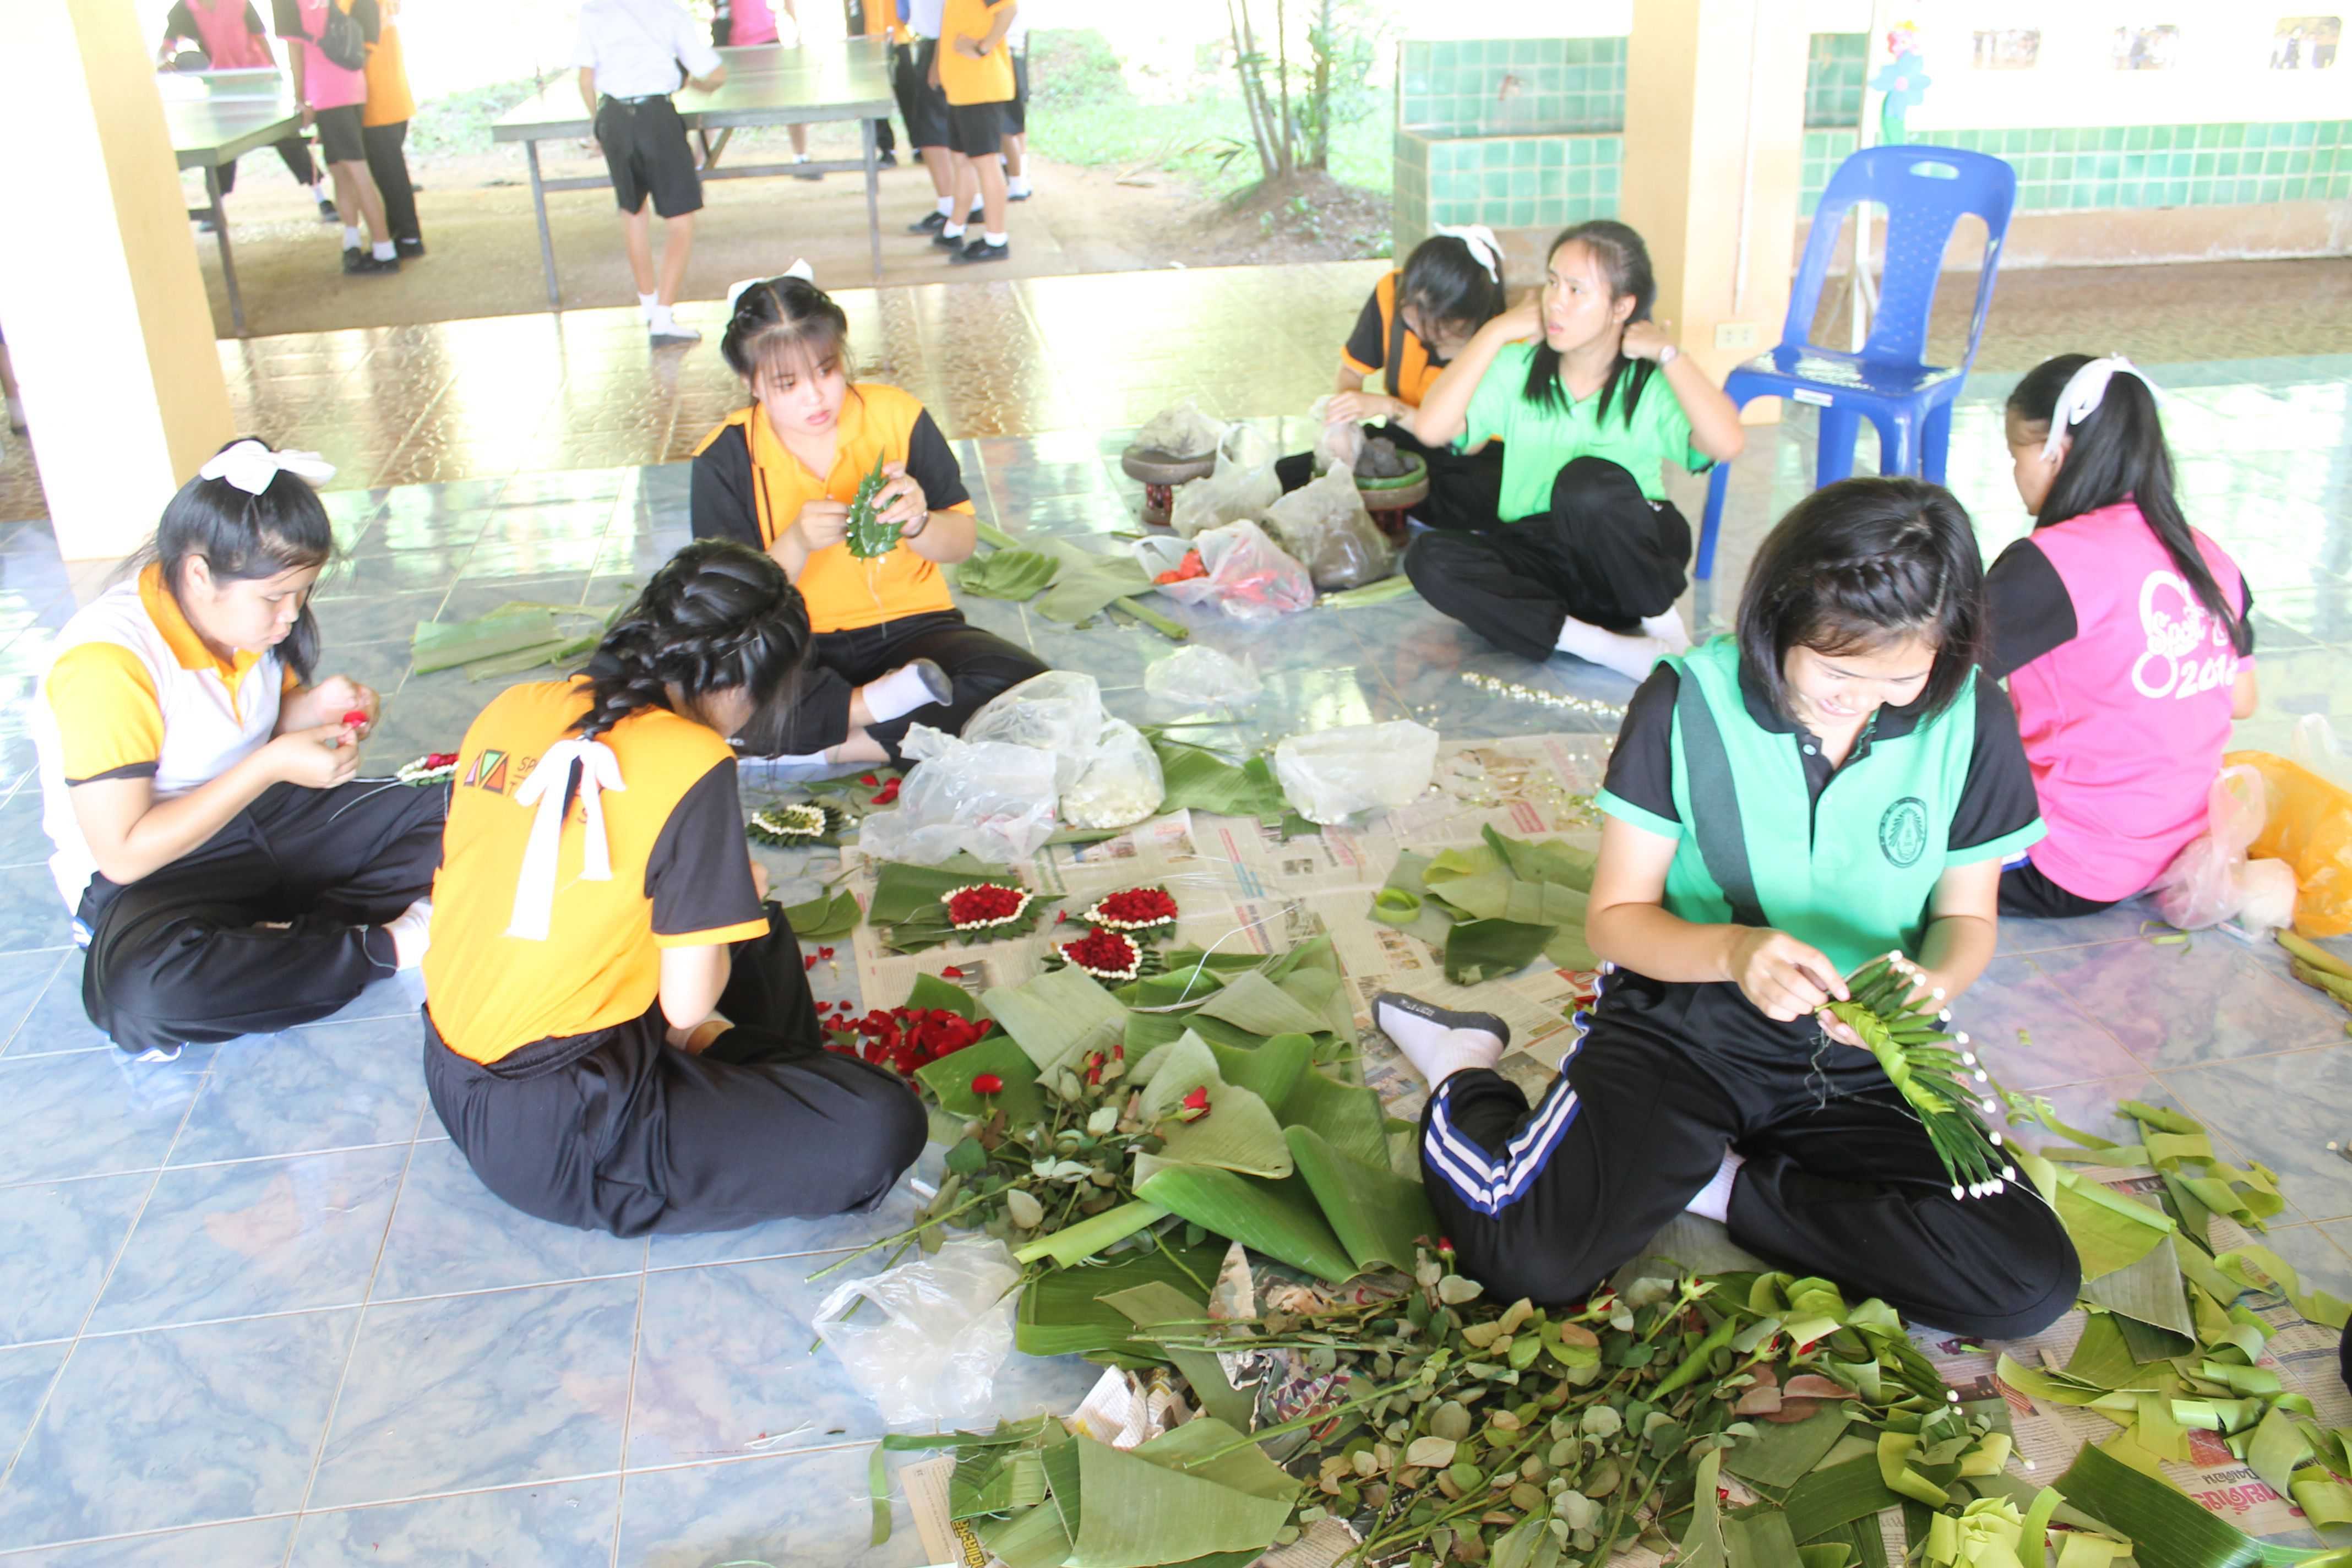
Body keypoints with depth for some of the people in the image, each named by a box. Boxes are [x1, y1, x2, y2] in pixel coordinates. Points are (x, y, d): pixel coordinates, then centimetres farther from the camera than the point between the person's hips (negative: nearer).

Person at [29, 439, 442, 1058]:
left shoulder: (249, 612, -4)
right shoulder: (106, 662, -26)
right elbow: (123, 855, -26)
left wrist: (313, 708, -9)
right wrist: (271, 766, -27)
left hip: (265, 819, 7)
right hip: (148, 873, -7)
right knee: (141, 990, -41)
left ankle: (291, 935, -21)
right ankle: (379, 945, -26)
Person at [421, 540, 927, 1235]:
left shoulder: (510, 708, 1)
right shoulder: (691, 762, -19)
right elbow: (687, 1004, -18)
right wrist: (742, 894, 4)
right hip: (552, 1137, -8)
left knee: (752, 923, 25)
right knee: (883, 1127, -12)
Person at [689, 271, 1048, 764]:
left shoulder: (897, 416, -2)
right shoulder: (726, 458, -4)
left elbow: (961, 543, 2)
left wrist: (918, 522, -22)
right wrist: (796, 544, -28)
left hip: (909, 627, 2)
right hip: (796, 652, -1)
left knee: (1021, 686, -29)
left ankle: (827, 748, -21)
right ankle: (882, 703, -19)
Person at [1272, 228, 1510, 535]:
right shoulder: (1392, 292, -15)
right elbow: (1352, 369, 0)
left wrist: (1387, 406, -33)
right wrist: (1341, 426, -21)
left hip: (1473, 460, -2)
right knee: (1284, 477, -17)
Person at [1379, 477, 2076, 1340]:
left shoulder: (1972, 720, -6)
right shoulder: (1689, 699, -12)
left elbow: (1965, 915, 7)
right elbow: (1616, 917, -7)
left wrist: (1933, 980, -18)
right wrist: (1732, 951, -29)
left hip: (1864, 1062, 3)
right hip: (1683, 1027, -3)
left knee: (2032, 1285, -19)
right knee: (1531, 1260, -24)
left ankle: (1725, 1185, -2)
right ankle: (1467, 1080, 10)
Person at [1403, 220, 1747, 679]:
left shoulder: (1651, 382, -8)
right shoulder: (1518, 368, -1)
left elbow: (1726, 444, -27)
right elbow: (1431, 429, -16)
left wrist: (1668, 352, -19)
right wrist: (1495, 332, -12)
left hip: (1630, 554, -3)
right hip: (1536, 552, 3)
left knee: (1587, 481, -36)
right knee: (1430, 559, -26)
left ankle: (1663, 623, -11)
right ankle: (1610, 648, -29)